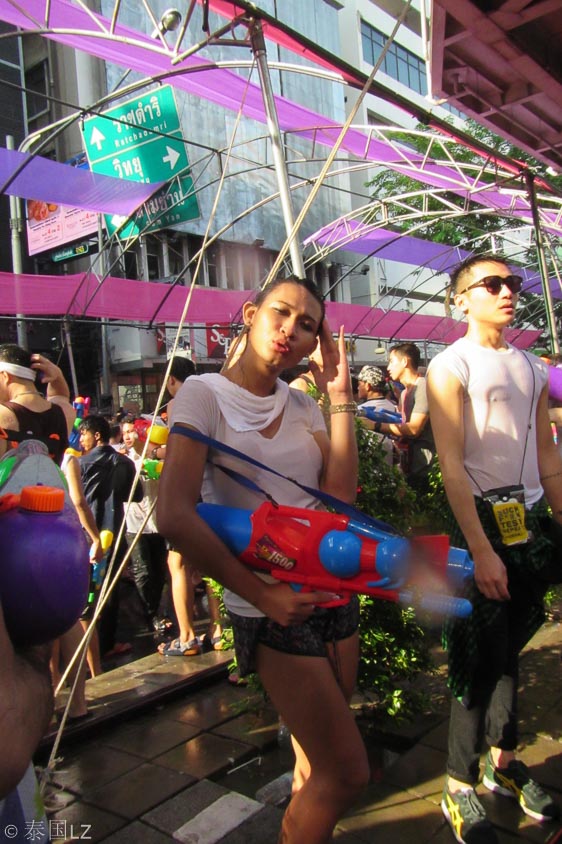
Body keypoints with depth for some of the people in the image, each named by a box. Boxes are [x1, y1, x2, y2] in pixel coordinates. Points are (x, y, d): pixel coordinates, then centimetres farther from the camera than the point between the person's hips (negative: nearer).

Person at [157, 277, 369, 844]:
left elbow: (341, 493, -6)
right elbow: (175, 516, -20)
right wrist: (261, 592, -18)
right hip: (269, 606, -5)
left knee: (317, 761, 15)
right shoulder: (204, 394, -10)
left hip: (333, 590, 6)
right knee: (348, 772, 0)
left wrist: (341, 397, -7)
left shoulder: (303, 405, 7)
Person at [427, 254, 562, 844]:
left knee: (508, 648, 15)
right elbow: (452, 466, -15)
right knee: (480, 654, 0)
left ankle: (502, 763, 32)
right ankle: (459, 787, 16)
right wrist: (481, 551, -20)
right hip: (480, 519, -6)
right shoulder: (451, 366, -7)